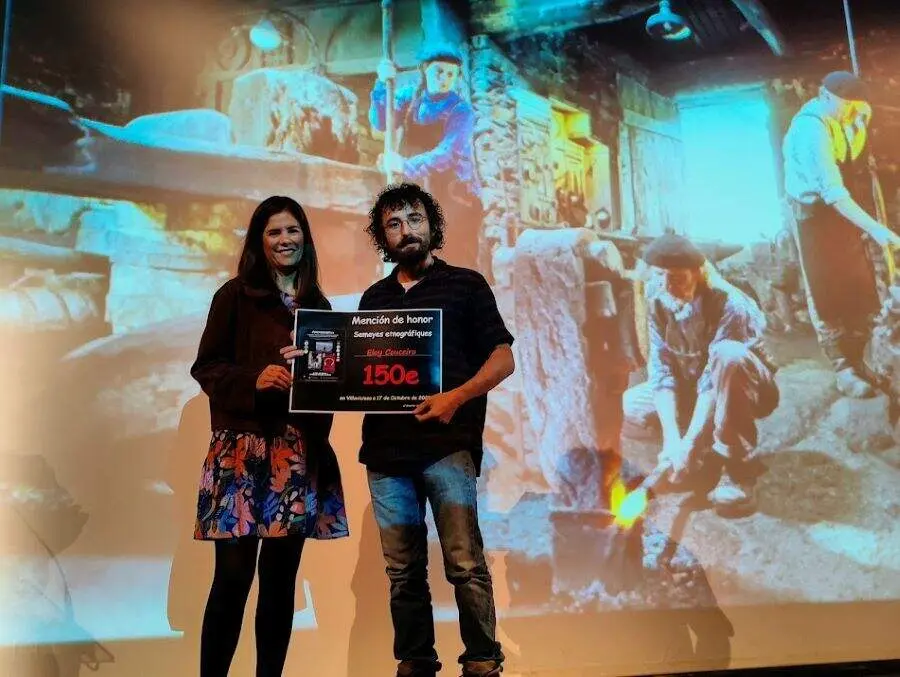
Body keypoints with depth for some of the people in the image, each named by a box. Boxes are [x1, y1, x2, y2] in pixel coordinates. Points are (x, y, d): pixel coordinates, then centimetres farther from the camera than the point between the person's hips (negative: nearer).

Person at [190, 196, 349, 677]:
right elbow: (206, 367, -1)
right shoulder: (236, 295, 3)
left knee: (281, 577, 7)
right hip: (243, 450, -4)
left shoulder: (317, 304, 15)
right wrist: (254, 379, -16)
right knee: (233, 575, -6)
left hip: (299, 454, 4)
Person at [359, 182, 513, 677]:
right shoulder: (373, 297, 20)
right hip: (385, 449, 4)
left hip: (448, 443, -4)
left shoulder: (465, 284, 8)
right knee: (402, 571, 8)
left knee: (465, 563, -7)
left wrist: (456, 397, -15)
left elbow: (503, 358, 1)